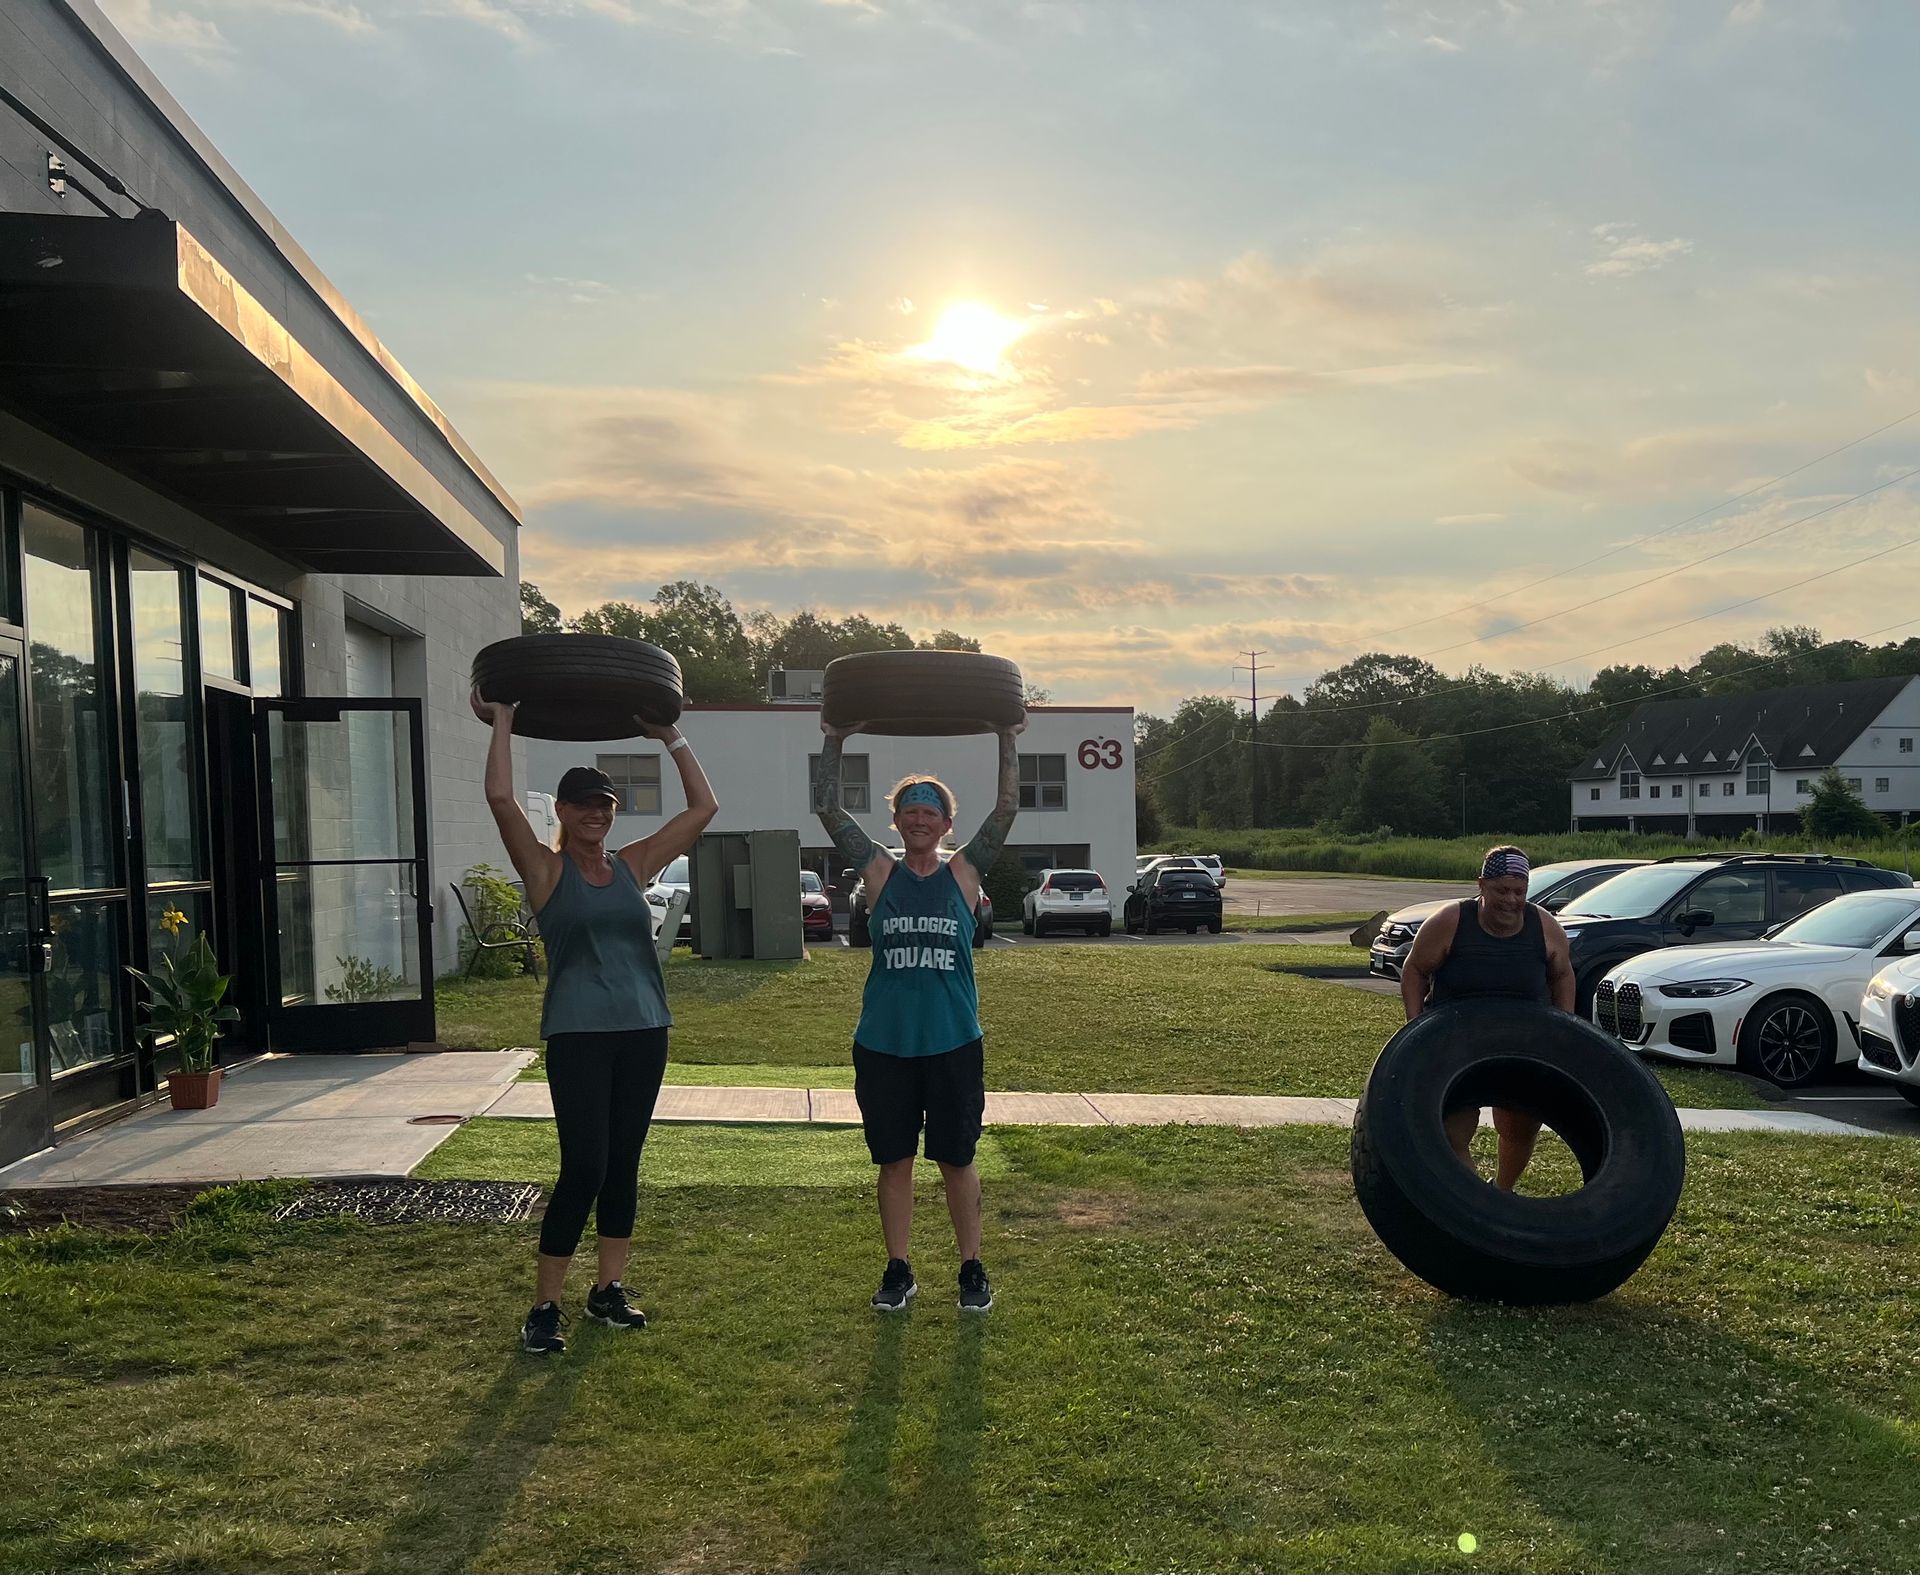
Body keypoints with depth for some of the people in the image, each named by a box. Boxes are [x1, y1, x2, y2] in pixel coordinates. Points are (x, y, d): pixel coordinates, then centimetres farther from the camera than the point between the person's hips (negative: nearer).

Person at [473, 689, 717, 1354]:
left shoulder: (634, 865, 10)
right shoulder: (547, 871, -2)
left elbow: (704, 807, 11)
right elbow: (500, 799, -16)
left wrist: (671, 737, 11)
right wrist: (502, 722, -8)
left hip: (643, 1032, 5)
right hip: (577, 1037, -5)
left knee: (623, 1164, 11)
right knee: (584, 1168, -9)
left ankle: (609, 1289, 25)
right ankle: (544, 1307, 4)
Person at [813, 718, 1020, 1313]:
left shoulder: (964, 873, 4)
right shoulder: (881, 872, 4)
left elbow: (1007, 809, -3)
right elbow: (828, 808, 0)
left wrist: (1006, 740, -7)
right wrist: (834, 742, -6)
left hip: (954, 1042, -1)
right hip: (883, 1043, 1)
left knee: (957, 1160, 8)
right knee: (894, 1160, 9)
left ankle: (972, 1269, 21)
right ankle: (899, 1271, 22)